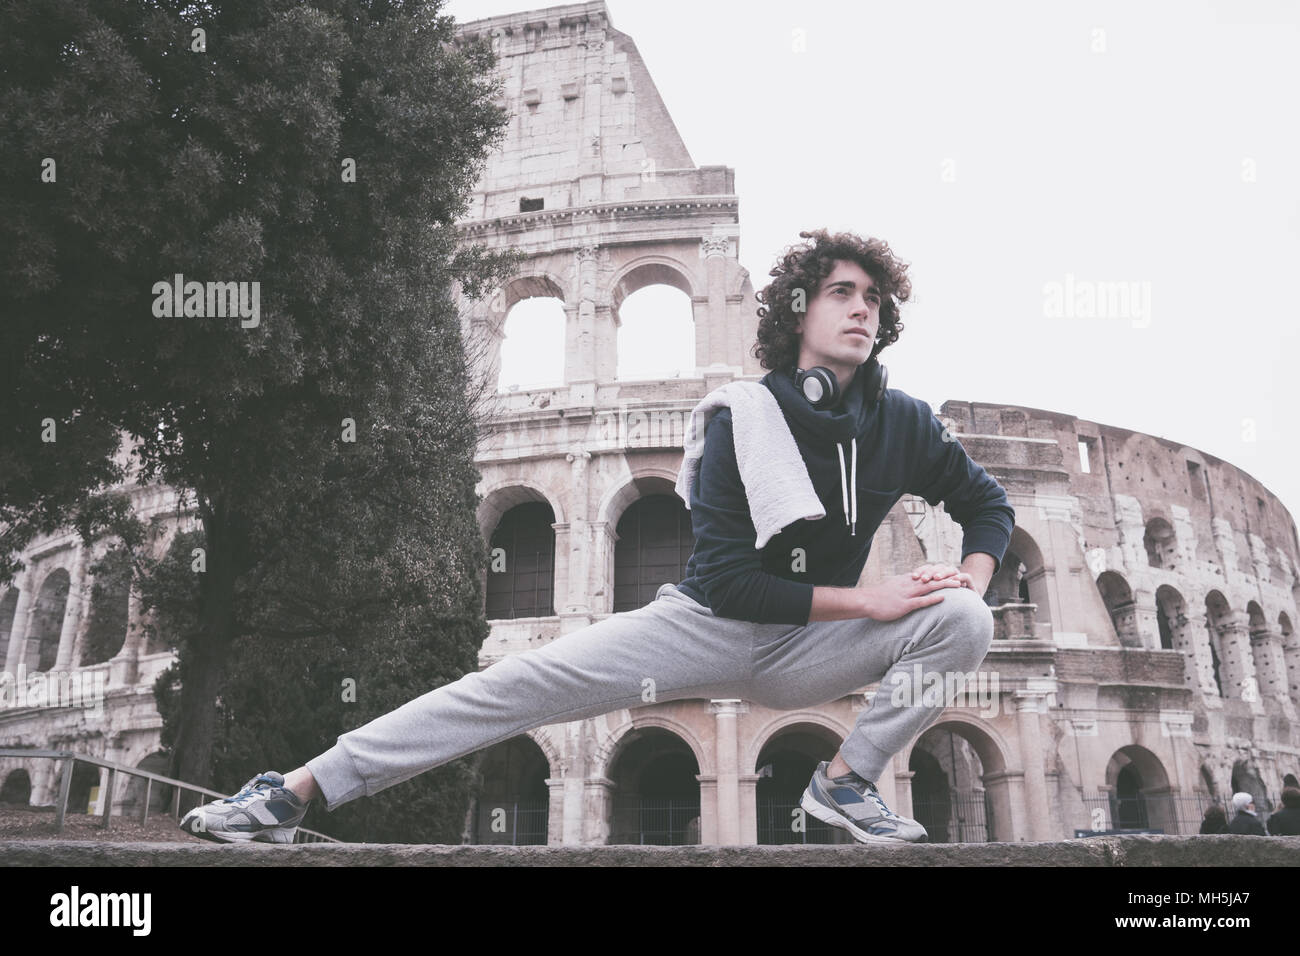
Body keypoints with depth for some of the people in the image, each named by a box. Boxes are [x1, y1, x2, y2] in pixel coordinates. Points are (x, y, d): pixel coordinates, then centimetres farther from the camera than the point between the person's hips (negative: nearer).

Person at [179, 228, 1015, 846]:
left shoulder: (904, 424, -5)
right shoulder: (743, 421, -16)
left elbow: (989, 504, 13)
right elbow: (727, 579, -19)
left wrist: (972, 578, -9)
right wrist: (869, 598, -22)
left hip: (808, 648, 4)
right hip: (709, 625, -3)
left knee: (963, 623, -17)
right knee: (522, 684, -17)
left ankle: (848, 781, -5)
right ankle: (295, 794, -15)